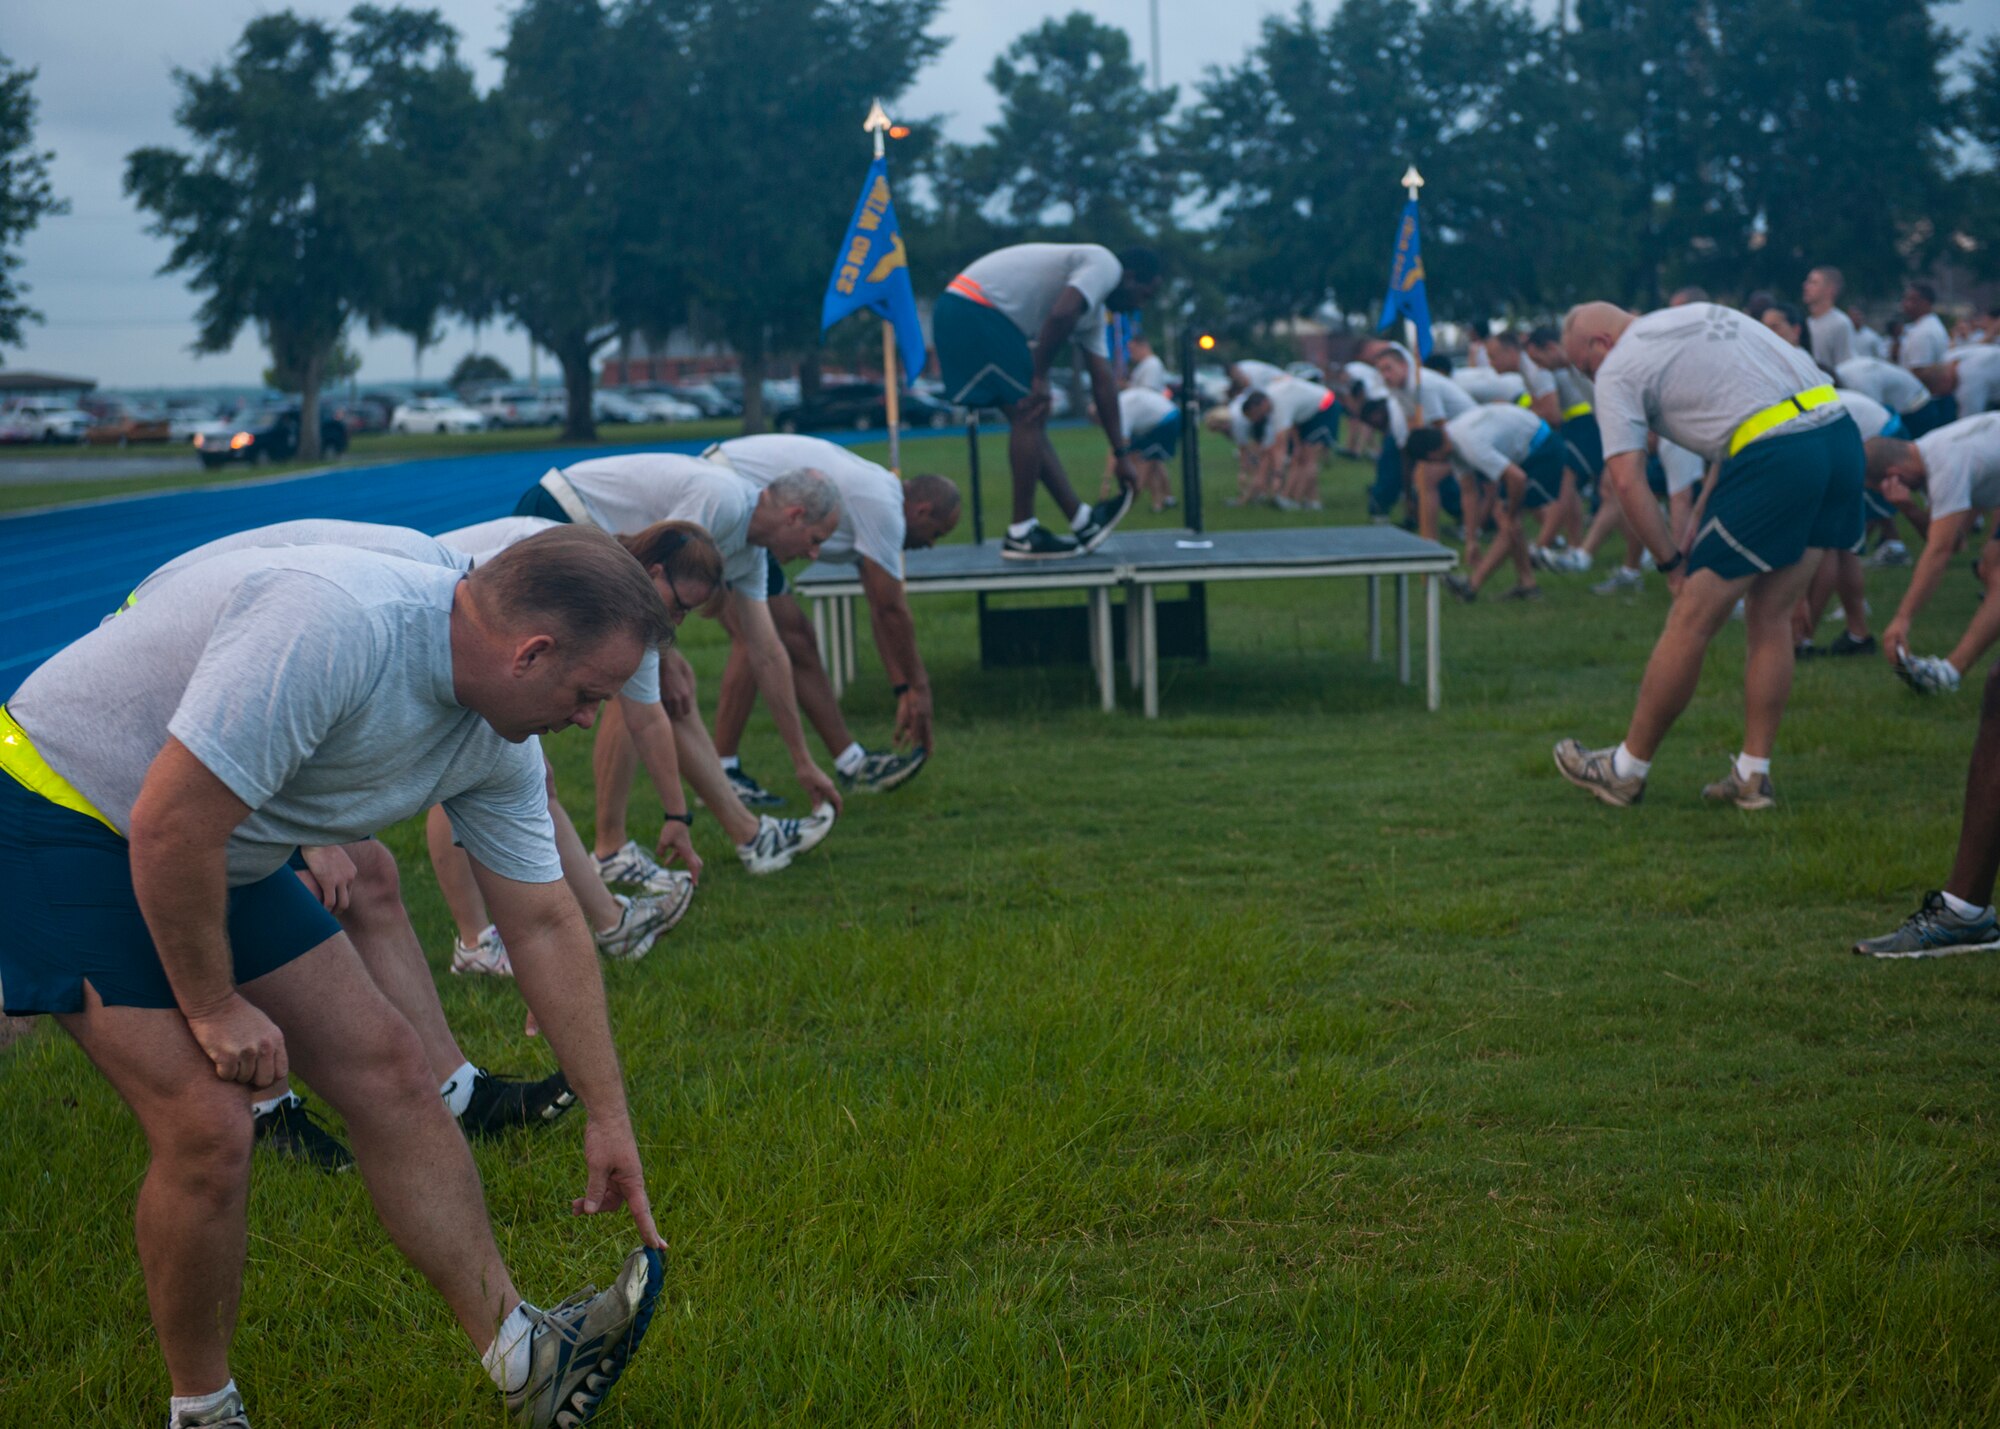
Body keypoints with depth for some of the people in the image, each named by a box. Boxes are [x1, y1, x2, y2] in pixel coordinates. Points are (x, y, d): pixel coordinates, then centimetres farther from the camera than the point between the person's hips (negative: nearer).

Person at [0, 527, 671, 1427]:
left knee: (386, 1068, 3)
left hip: (220, 852, 9)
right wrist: (213, 1008, -18)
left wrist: (608, 1117, 9)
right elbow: (171, 827, -32)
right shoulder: (333, 627, -34)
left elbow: (544, 925, 6)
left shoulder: (497, 743, -4)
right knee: (208, 1125, -16)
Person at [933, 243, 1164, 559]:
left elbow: (1103, 382, 23)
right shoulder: (1106, 265, -7)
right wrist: (1040, 379, -14)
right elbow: (1060, 315, -25)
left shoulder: (1095, 310, 22)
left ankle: (1082, 521, 17)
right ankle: (1020, 535, -5)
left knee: (1031, 419, 12)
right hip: (974, 310, -11)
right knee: (1029, 415, -9)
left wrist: (1121, 455, 23)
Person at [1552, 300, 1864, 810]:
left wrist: (1672, 562, 4)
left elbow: (1626, 479, -4)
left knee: (1692, 620, 4)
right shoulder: (1704, 313, 28)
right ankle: (1753, 776, 18)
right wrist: (1707, 523, 25)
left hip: (1776, 457, -8)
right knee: (1770, 616, 17)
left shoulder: (1617, 370, 5)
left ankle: (1627, 769, 15)